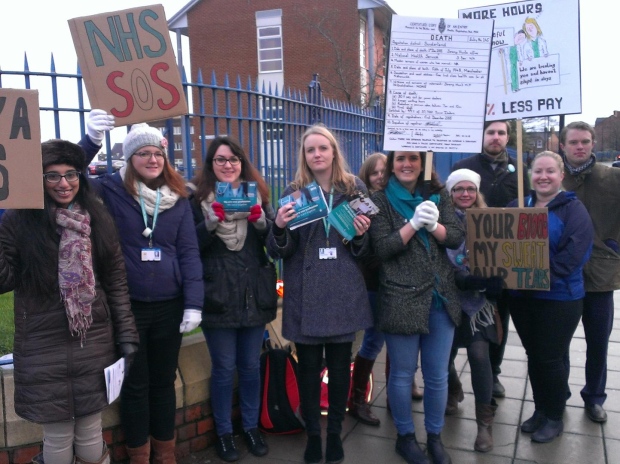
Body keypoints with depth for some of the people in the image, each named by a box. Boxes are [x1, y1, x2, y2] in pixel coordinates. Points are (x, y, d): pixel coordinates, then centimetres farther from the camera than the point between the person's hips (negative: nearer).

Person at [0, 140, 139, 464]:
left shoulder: (98, 220, 3)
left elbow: (117, 282, 6)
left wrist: (127, 337, 4)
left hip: (94, 344, 2)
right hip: (43, 350, -1)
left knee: (91, 435, 11)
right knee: (57, 436, 9)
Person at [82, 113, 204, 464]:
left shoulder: (178, 197, 3)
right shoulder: (110, 190, -5)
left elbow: (189, 252, 1)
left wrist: (194, 303, -5)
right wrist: (92, 141, -26)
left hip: (169, 306, 3)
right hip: (127, 307, -2)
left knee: (164, 382, 16)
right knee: (135, 385, 11)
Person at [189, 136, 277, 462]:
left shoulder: (257, 194, 8)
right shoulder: (199, 199, -1)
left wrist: (259, 218, -15)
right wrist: (213, 220, -22)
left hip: (255, 295, 3)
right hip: (218, 298, -3)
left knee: (251, 366, 13)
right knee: (224, 368, 7)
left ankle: (251, 427, 30)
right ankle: (223, 433, 24)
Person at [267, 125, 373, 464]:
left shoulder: (356, 189, 5)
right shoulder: (293, 192, 2)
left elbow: (364, 250, 11)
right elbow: (278, 252, -1)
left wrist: (361, 234, -11)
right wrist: (279, 227, -20)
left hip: (344, 292, 1)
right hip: (305, 294, -1)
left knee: (340, 365, 9)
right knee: (308, 366, 6)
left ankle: (335, 431, 28)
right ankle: (312, 433, 24)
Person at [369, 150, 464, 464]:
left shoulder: (439, 195, 8)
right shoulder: (380, 200, -2)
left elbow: (457, 237, 1)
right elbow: (382, 249, -10)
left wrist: (434, 225, -18)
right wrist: (414, 224, -21)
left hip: (441, 297, 3)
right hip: (401, 300, -3)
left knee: (437, 375, 12)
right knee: (402, 374, 8)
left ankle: (434, 436, 31)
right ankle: (405, 436, 28)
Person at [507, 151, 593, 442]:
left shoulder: (573, 210, -6)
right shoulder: (517, 207, 8)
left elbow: (573, 255, -17)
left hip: (559, 299, -4)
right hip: (521, 296, 5)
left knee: (551, 359, 4)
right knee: (533, 356, 14)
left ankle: (555, 418, 23)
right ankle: (540, 410, 31)